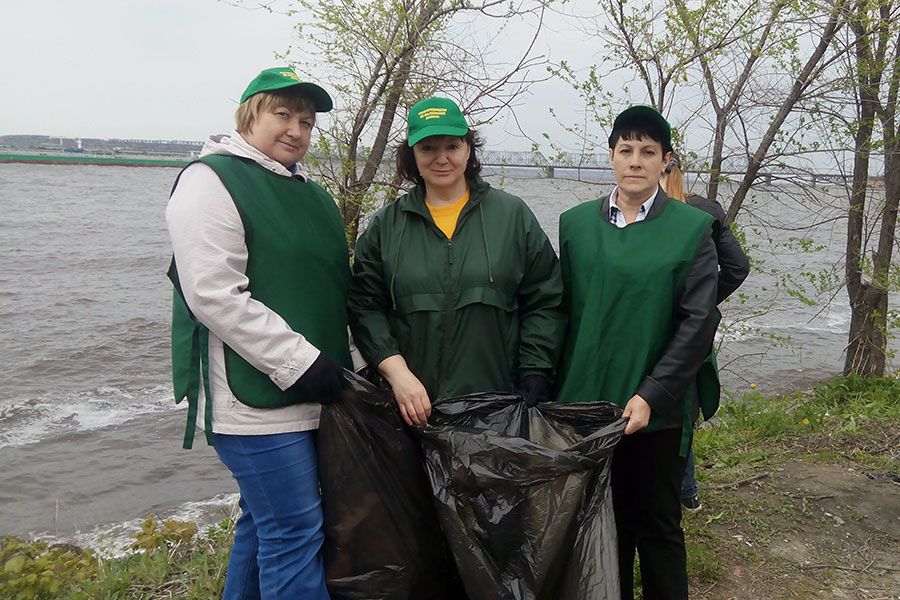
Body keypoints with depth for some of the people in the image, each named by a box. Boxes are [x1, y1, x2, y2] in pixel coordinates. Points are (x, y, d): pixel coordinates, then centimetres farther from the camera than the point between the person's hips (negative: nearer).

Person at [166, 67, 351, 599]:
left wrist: (337, 363, 17)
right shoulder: (213, 180, -7)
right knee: (296, 533, -5)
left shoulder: (312, 195, 18)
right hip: (256, 396, -8)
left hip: (310, 394, 8)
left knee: (265, 522, 17)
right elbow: (214, 295, -18)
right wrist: (301, 362, -18)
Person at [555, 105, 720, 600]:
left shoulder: (692, 228, -4)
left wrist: (651, 396, -16)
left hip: (655, 410, -2)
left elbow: (698, 323, -9)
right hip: (585, 404, 3)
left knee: (658, 529, 11)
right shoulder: (575, 222, 5)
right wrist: (562, 389, 2)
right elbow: (562, 310, 7)